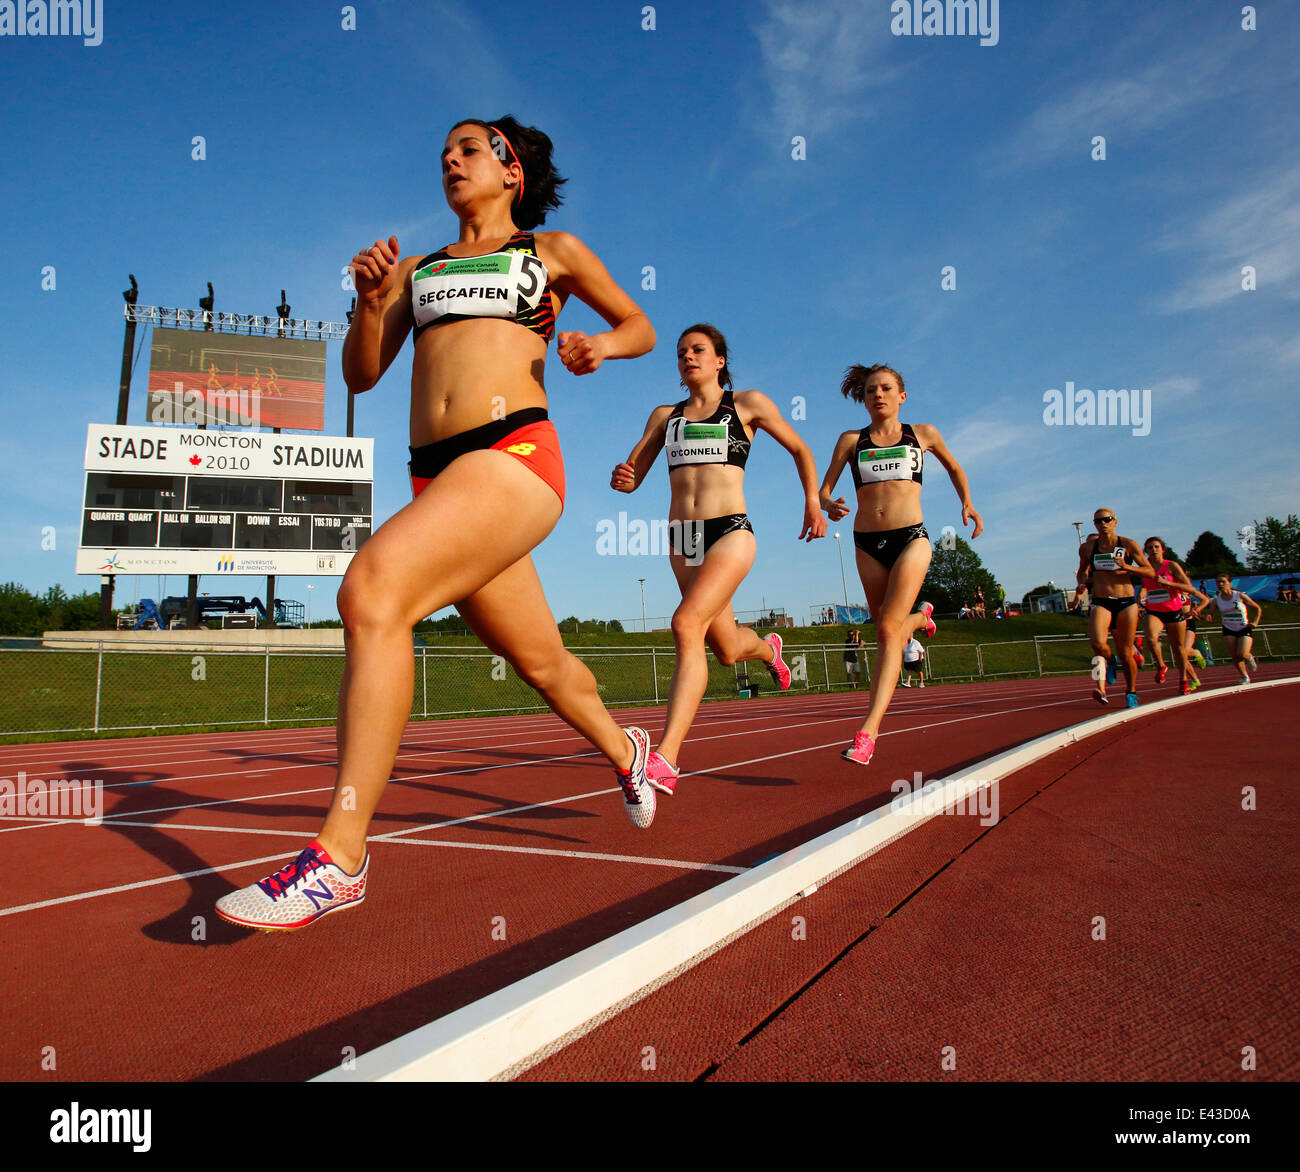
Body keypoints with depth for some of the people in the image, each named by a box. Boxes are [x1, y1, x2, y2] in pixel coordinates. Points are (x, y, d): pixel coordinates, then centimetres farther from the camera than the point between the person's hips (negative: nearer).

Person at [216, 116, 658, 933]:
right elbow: (361, 375, 20)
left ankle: (341, 857, -23)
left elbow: (641, 326, 23)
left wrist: (600, 345, 2)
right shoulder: (418, 270, 25)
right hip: (435, 471, 5)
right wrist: (370, 301, 2)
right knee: (540, 659, 11)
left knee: (372, 589, -27)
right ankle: (627, 752, 40)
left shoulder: (553, 251, 17)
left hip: (517, 455, -5)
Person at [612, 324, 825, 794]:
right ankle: (768, 648, 51)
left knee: (687, 625, -26)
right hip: (682, 537, 5)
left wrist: (812, 503, 8)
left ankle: (665, 759, -27)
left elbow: (800, 450, 17)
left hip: (730, 532, -5)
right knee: (726, 649, 12)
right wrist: (622, 478, -13)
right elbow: (633, 473, 10)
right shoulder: (664, 415, 15)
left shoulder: (748, 403, 7)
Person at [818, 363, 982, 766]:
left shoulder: (923, 434, 10)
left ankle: (868, 731, -22)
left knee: (889, 629, -17)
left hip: (911, 538, -2)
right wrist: (829, 505, -17)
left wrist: (967, 502, 12)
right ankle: (921, 617, 52)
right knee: (890, 628, 13)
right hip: (868, 543, 3)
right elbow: (823, 489, 5)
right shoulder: (851, 440, 9)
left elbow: (954, 468, 27)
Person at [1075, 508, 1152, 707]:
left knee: (1125, 652, 4)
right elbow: (1082, 571, 21)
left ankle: (1131, 692, 25)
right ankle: (1101, 687, -4)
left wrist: (1126, 566, -17)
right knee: (1098, 643, -26)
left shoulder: (1128, 545, 1)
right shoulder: (1088, 547, 5)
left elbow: (1150, 571, 0)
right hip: (1101, 603, 0)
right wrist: (1081, 583, -1)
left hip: (1126, 603, 0)